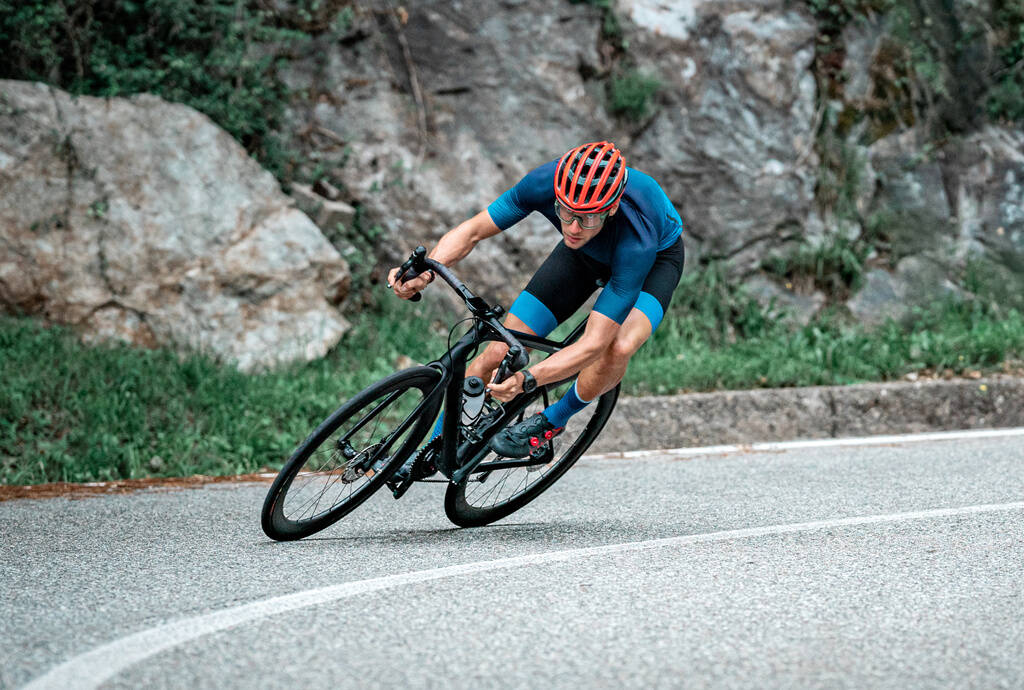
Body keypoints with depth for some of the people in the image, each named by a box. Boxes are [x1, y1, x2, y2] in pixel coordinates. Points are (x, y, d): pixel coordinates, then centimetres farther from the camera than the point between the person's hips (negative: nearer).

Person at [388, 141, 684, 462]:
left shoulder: (636, 240, -44)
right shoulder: (546, 182, -35)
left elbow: (593, 345, -44)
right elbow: (472, 230, -22)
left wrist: (527, 379, -58)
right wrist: (426, 271, -42)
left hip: (656, 258, -3)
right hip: (585, 255, 3)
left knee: (619, 348, -35)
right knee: (498, 354, -7)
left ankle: (552, 421, -5)